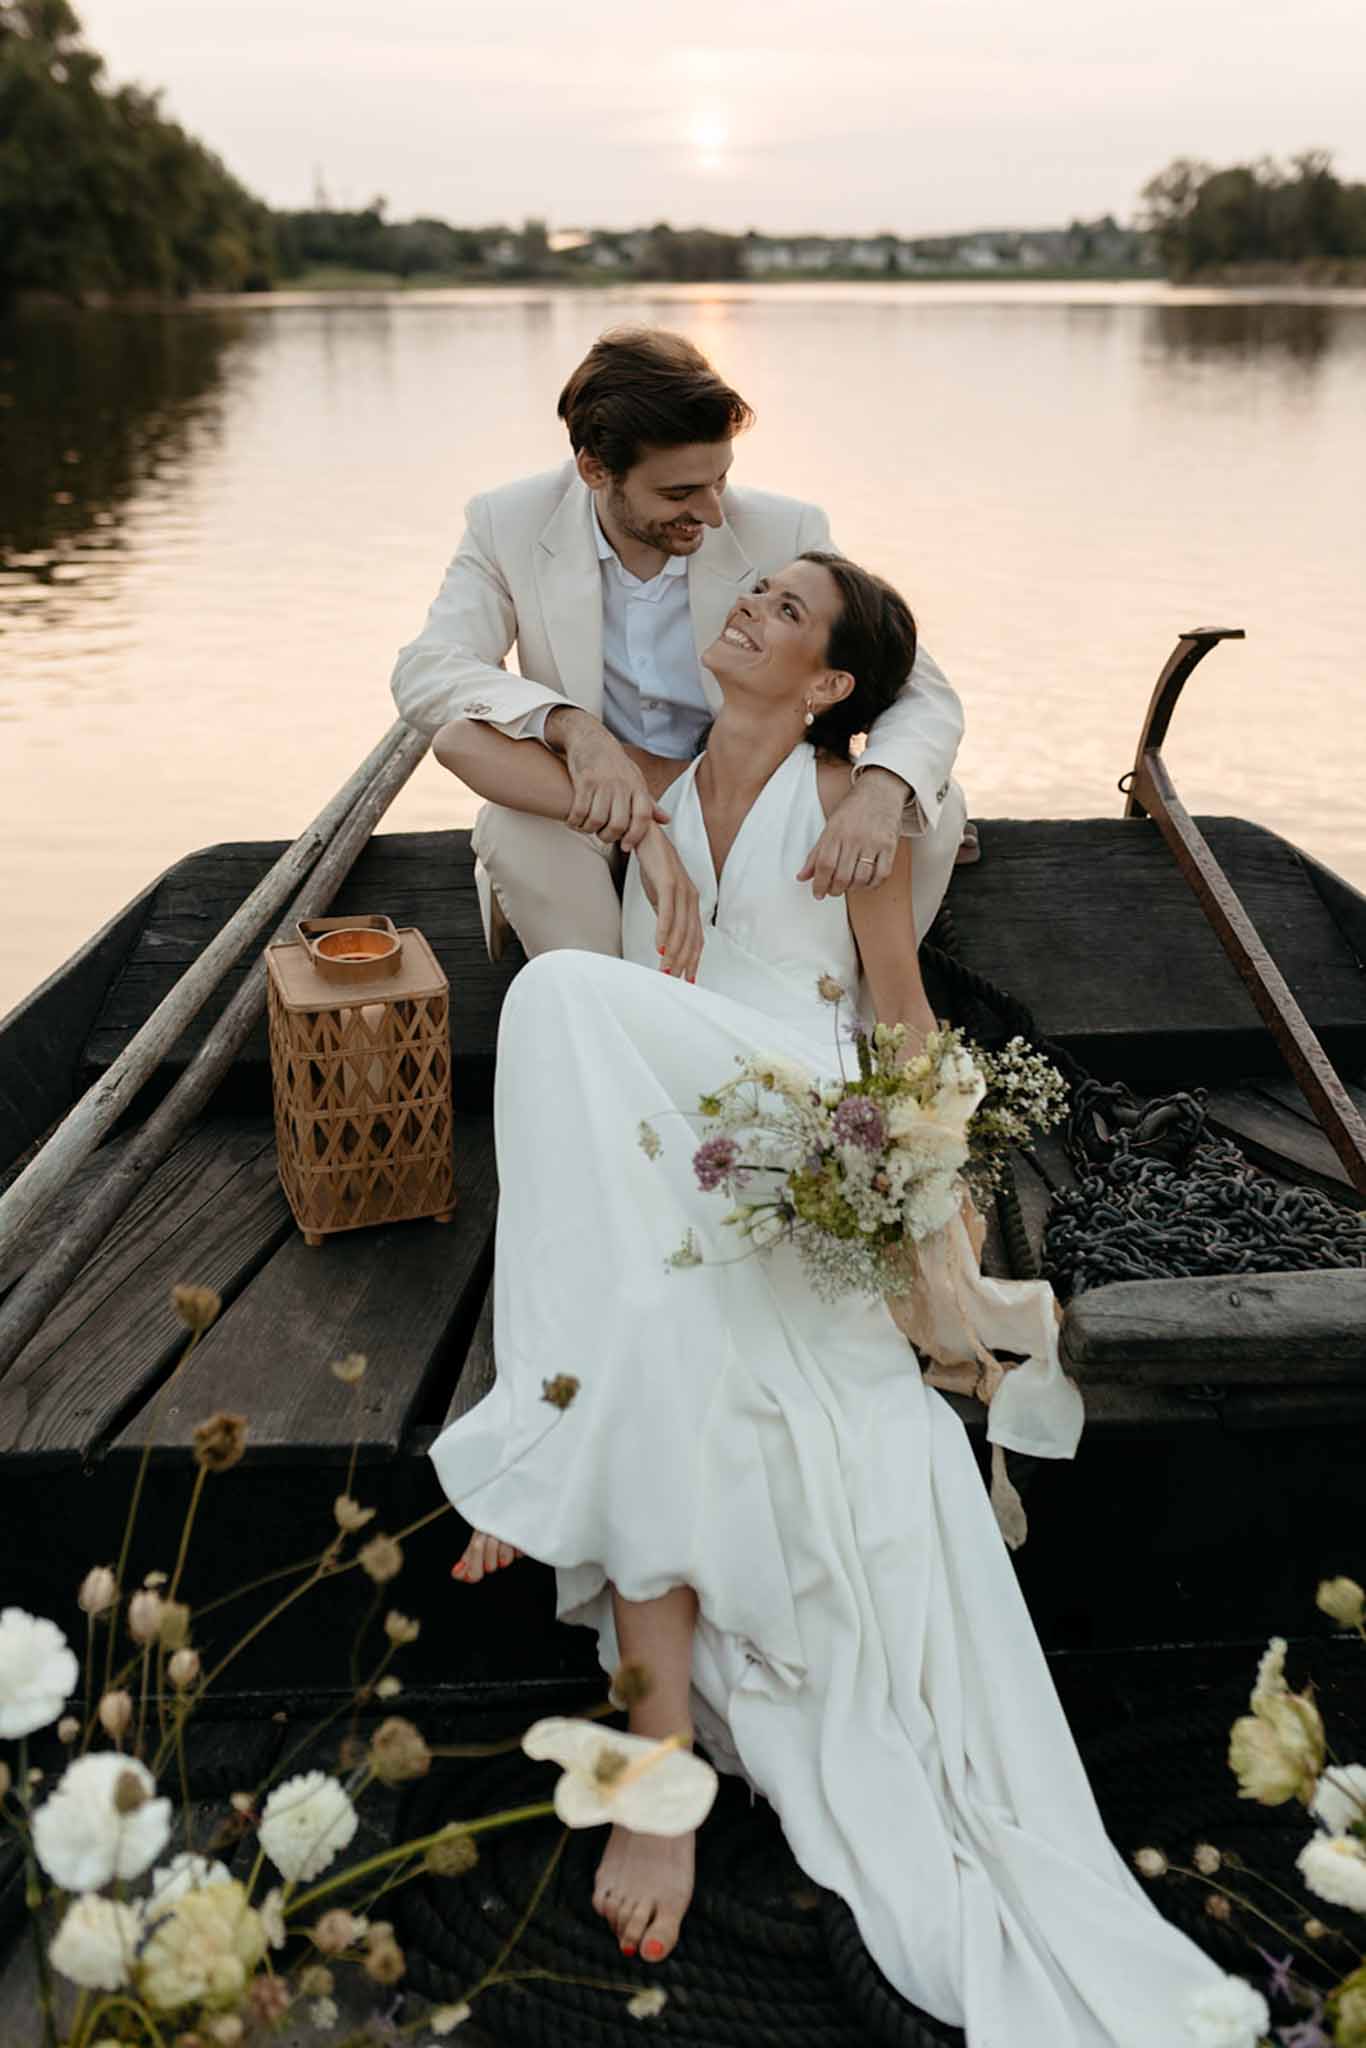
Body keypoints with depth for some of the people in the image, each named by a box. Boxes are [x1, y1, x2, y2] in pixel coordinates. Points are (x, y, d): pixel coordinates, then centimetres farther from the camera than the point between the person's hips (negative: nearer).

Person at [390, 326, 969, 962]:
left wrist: (879, 787, -41)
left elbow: (924, 694, -17)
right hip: (593, 812, -1)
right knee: (513, 822, -36)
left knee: (932, 803, -20)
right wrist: (571, 728, -44)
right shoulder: (510, 525, -13)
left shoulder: (785, 532, -16)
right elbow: (424, 672, -24)